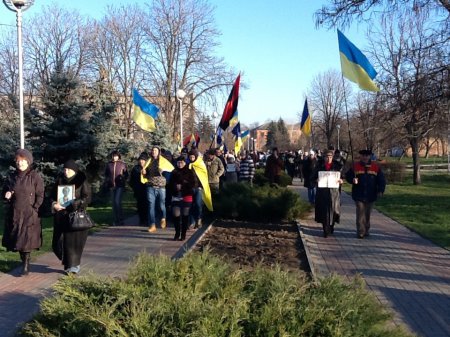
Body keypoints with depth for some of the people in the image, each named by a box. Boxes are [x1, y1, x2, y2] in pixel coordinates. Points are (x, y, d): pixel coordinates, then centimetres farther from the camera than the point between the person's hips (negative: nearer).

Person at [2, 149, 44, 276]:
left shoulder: (35, 177, -5)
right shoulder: (11, 177, 8)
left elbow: (40, 196, -5)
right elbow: (4, 191, 19)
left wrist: (34, 210, -13)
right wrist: (6, 194, -4)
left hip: (29, 214, -4)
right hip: (14, 214, 5)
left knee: (26, 240, -6)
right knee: (17, 240, 7)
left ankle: (26, 265, 2)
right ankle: (24, 262, 20)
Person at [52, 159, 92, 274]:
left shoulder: (81, 181, -4)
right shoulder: (59, 180, 8)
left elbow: (87, 198, -9)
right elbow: (53, 195, 11)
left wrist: (73, 204, -21)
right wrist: (54, 204, -10)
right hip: (61, 216, 4)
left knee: (73, 241, -4)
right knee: (59, 241, 3)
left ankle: (74, 265, 11)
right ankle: (67, 262, 26)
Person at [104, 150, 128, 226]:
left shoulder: (122, 164, 1)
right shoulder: (109, 164, 8)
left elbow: (126, 175, 6)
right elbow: (106, 174, 18)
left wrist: (123, 179, -10)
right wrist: (107, 183, 7)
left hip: (120, 186, -4)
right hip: (112, 186, 4)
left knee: (117, 202, -15)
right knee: (114, 203, 9)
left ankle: (120, 220, -6)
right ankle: (115, 221, 17)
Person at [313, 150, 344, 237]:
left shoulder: (337, 166, 5)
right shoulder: (319, 166, 5)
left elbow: (342, 177, 10)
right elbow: (314, 177, 8)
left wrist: (340, 180, -12)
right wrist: (317, 180, -13)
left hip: (334, 191, 0)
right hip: (322, 192, 0)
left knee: (333, 210, 0)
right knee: (324, 211, -2)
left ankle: (331, 225, 28)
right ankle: (326, 230, 7)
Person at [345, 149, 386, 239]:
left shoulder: (376, 167, 5)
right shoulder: (355, 166, 3)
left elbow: (381, 180, 5)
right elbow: (348, 176, 8)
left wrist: (380, 190, -6)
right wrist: (352, 180, -14)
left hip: (370, 196, 2)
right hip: (359, 195, -2)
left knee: (367, 214, 13)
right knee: (360, 213, -8)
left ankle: (366, 230, 25)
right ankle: (361, 232, -6)